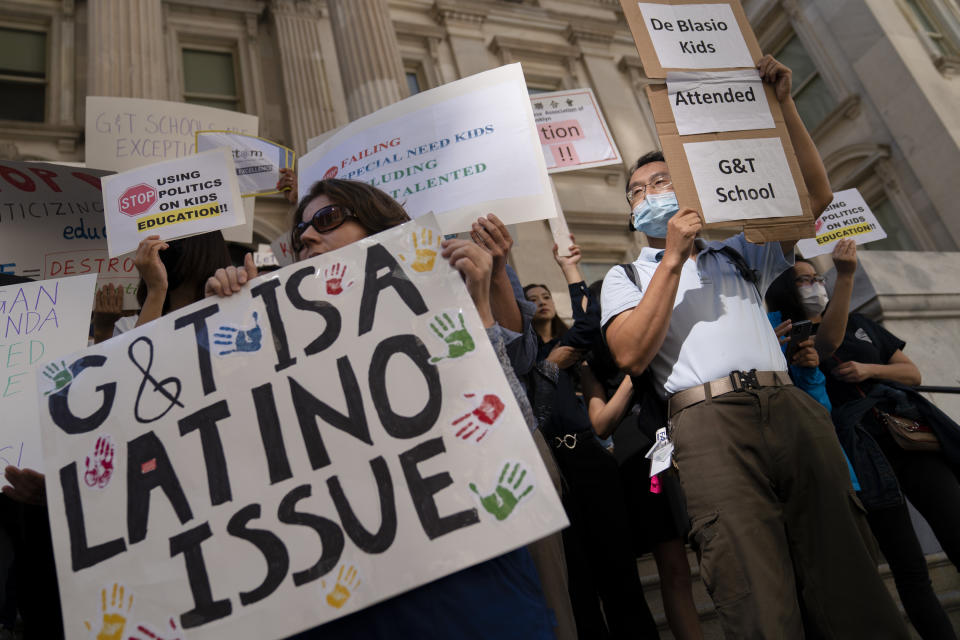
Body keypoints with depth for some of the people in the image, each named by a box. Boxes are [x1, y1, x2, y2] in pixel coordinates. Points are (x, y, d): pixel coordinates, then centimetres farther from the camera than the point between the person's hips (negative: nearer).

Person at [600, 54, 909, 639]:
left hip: (790, 407, 4)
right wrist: (673, 259, -3)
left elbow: (816, 194, 19)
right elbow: (630, 355, -2)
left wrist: (783, 105, 11)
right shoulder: (627, 276, 17)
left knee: (850, 581, 2)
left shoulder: (740, 251, 27)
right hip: (709, 419, -3)